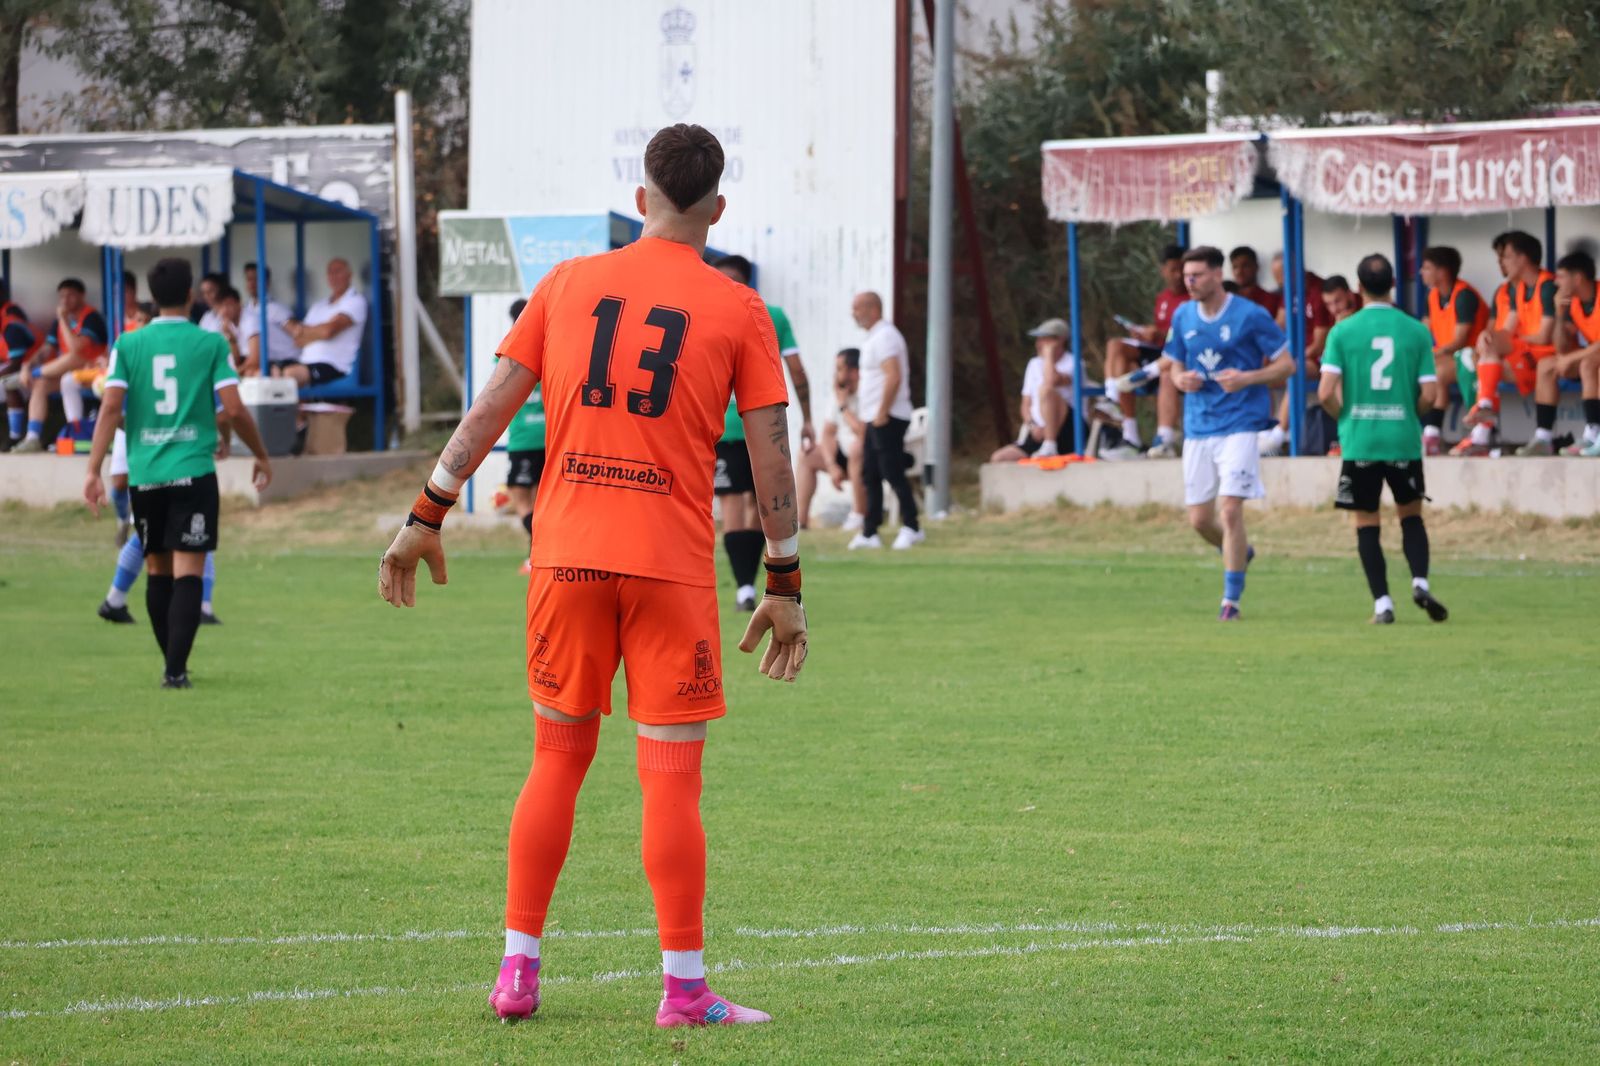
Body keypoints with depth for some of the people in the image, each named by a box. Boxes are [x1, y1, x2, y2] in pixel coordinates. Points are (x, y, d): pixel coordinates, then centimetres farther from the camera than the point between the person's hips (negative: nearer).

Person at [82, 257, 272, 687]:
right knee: (187, 571, -4)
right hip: (193, 471, -3)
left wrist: (94, 470, -2)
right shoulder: (210, 344, -1)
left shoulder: (128, 345, 4)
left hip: (145, 474, 3)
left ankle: (172, 663, 21)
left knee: (158, 571, 14)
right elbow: (234, 409, -4)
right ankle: (176, 669, -14)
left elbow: (111, 407, -3)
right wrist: (262, 457, 10)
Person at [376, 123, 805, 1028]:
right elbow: (773, 458, -2)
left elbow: (490, 407, 6)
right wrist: (785, 587, 4)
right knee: (672, 777, 0)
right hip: (673, 566, -3)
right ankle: (685, 989, 0)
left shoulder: (569, 285, 7)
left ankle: (519, 970, 14)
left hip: (567, 555, 3)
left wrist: (427, 518, 11)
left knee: (557, 761, 13)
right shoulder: (738, 310, 0)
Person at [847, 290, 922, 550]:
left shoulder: (884, 336, -14)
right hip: (874, 419, 10)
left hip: (886, 419, -10)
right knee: (870, 475, 9)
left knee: (893, 474, -8)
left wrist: (882, 414, -23)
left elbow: (893, 377, -24)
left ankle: (911, 527, -3)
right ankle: (869, 533, 11)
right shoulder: (875, 336, 18)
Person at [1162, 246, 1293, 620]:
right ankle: (1239, 551, 38)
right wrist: (1180, 379, -4)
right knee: (1199, 519, 7)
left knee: (1230, 510, -14)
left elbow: (1287, 365, -3)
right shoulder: (1183, 317, 8)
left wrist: (1247, 378, -19)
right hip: (1198, 427, 5)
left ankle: (1231, 600, -6)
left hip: (1240, 424, -5)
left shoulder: (1250, 316, -8)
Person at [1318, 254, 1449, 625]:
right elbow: (1428, 395, -4)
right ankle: (1420, 582, -1)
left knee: (1367, 524, 8)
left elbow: (1326, 393, -10)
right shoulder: (1416, 331, -1)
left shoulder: (1343, 331, -4)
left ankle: (1382, 603, 2)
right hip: (1404, 441, 1)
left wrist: (1345, 417, 10)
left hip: (1359, 442, -1)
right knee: (1411, 515, 18)